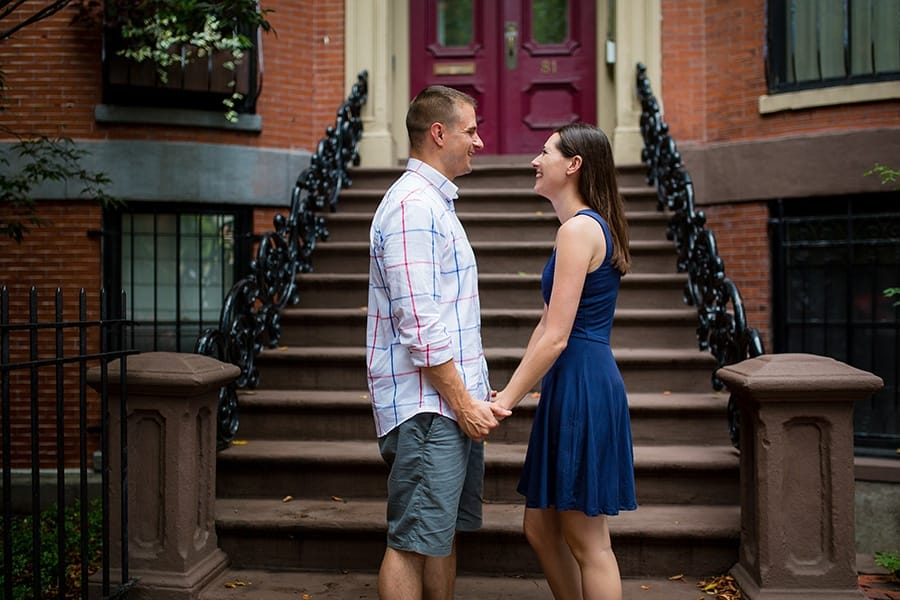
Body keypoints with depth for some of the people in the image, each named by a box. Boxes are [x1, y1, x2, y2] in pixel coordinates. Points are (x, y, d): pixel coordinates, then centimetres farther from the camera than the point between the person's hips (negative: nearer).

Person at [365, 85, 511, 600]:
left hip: (457, 402, 10)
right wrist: (464, 402, -17)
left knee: (446, 533, 16)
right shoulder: (412, 205, -15)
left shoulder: (437, 203, 18)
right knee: (413, 542, -2)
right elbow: (420, 325, -21)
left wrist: (476, 393, 19)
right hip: (427, 407, -10)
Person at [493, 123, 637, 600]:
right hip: (573, 386, 10)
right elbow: (547, 325, 18)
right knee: (541, 529, 16)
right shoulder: (591, 226, 18)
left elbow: (556, 337, -19)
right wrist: (508, 391, 19)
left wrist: (506, 403, -13)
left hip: (582, 386, -10)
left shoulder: (579, 229, -14)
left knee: (587, 541, 2)